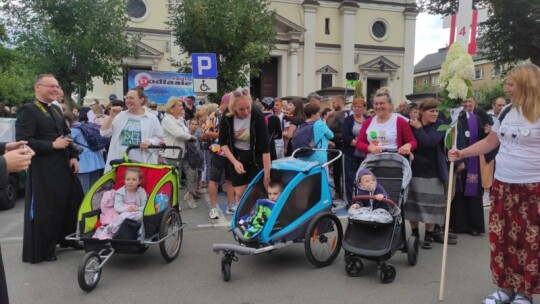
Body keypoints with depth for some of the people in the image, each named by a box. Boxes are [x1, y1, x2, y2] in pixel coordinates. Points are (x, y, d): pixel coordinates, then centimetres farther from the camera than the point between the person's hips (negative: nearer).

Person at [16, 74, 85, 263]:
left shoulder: (56, 110, 16)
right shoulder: (28, 110, -10)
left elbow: (67, 134, 21)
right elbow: (23, 141, -19)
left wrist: (73, 156, 7)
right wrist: (52, 145, -18)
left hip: (63, 165, 8)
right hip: (42, 169, -8)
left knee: (72, 202, 15)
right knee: (44, 209, 0)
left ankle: (67, 238, 34)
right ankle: (39, 250, 15)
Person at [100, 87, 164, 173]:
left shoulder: (152, 118, 5)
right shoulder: (120, 116, 11)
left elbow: (159, 138, 5)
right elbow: (104, 133, 7)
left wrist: (150, 142, -15)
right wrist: (111, 116, -3)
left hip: (142, 162, -2)